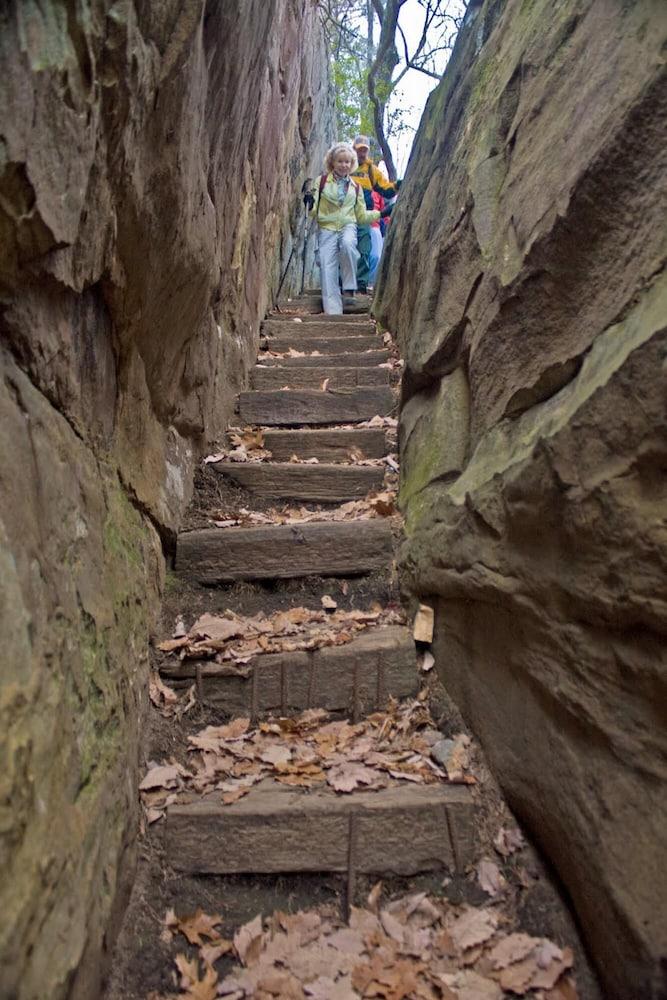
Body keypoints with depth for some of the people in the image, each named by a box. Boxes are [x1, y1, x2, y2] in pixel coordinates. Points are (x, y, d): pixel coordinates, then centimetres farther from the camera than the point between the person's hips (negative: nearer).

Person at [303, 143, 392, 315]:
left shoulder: (355, 186, 16)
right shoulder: (321, 181, 8)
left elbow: (362, 216, 18)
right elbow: (314, 211, 3)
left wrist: (381, 213, 9)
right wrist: (309, 204, -19)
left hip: (348, 226, 1)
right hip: (327, 228, -1)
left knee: (348, 244, -34)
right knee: (328, 266, -15)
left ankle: (349, 288, -24)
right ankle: (333, 310, -17)